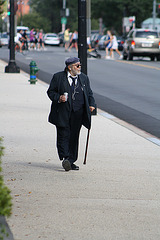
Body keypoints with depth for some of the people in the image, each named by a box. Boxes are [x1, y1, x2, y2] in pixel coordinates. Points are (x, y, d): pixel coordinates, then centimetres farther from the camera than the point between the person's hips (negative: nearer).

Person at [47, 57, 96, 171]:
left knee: (74, 137, 4)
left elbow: (89, 93, 19)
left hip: (78, 113, 3)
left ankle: (71, 161, 11)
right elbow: (51, 91, 4)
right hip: (63, 113, -3)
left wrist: (91, 104, 3)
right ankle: (65, 158, -11)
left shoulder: (84, 78, 14)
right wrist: (58, 98, -15)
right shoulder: (58, 77, 2)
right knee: (64, 135, -9)